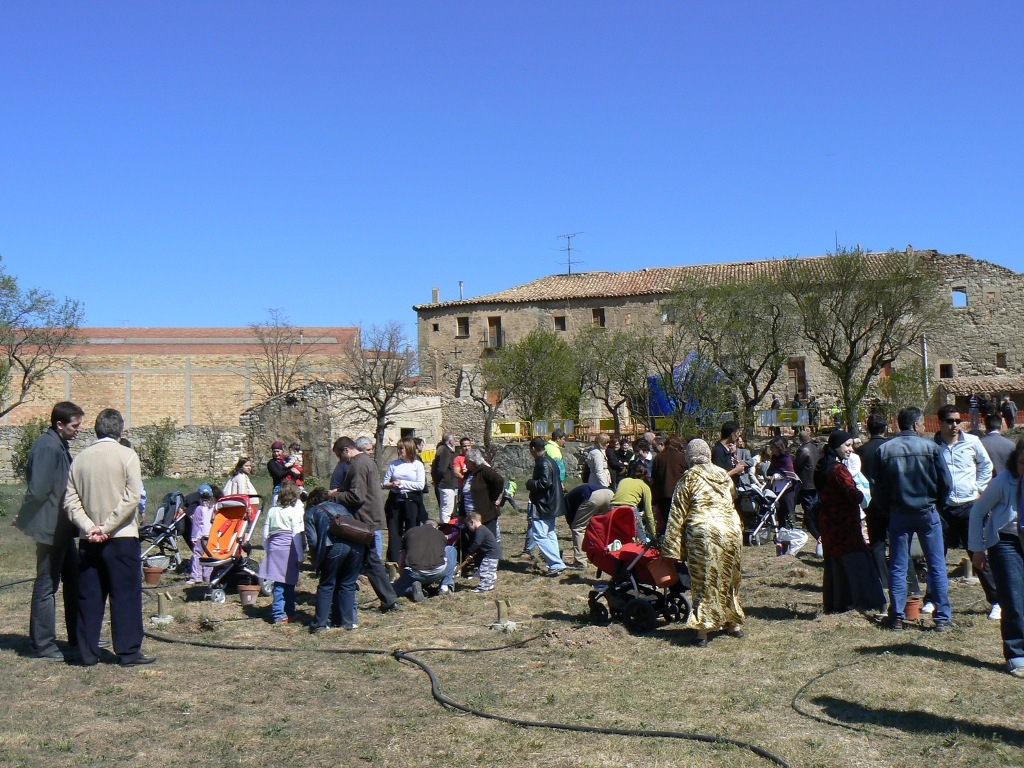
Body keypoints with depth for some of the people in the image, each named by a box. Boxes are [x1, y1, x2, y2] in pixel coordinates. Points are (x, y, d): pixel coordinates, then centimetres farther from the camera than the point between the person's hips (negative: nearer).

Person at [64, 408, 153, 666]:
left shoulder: (80, 458, 6)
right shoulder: (127, 456, -6)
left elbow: (71, 501, 0)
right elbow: (131, 498, -15)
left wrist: (89, 526, -8)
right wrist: (107, 527, -13)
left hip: (88, 540, 4)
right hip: (122, 538, -4)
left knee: (89, 597, 9)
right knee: (125, 595, 2)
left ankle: (88, 653, 13)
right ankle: (128, 652, 3)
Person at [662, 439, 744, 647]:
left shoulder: (690, 477, 2)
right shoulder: (723, 475, 17)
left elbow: (678, 513, -1)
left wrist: (670, 547, -1)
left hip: (703, 532, -5)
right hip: (732, 530, 5)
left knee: (704, 582, 0)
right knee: (728, 579, 19)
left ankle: (702, 631, -1)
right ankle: (734, 623, 29)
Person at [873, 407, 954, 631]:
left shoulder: (884, 450, -3)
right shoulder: (930, 447, -8)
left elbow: (877, 488, -1)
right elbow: (945, 481, -5)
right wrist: (936, 503, 11)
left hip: (898, 514, 2)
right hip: (927, 512, -2)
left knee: (897, 568, 8)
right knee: (937, 566, 6)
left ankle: (897, 617, 9)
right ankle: (942, 618, 8)